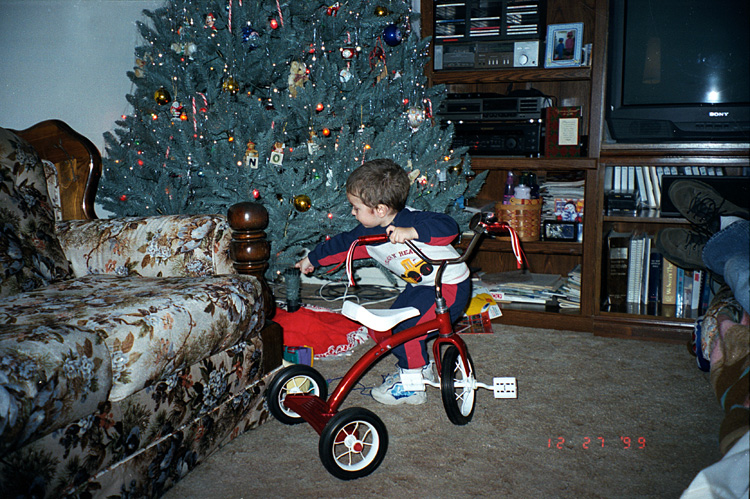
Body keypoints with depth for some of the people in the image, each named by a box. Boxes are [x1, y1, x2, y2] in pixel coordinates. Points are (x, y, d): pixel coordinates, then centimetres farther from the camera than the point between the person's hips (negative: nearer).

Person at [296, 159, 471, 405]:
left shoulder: (411, 220, -27)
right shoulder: (367, 234, -3)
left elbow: (449, 226, -40)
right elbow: (341, 244, 13)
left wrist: (411, 232, -51)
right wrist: (312, 259, 24)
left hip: (450, 285, -9)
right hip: (421, 286, 9)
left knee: (407, 329, -14)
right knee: (391, 325, 10)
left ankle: (412, 387, 5)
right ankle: (423, 368, 31)